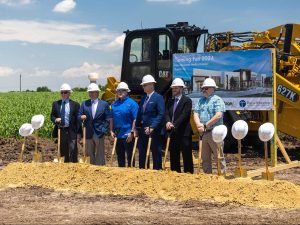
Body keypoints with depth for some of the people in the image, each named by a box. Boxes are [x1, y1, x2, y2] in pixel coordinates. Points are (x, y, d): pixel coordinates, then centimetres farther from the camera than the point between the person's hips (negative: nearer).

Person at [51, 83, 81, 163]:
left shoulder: (75, 104, 1)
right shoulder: (56, 104, 11)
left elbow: (78, 119, 0)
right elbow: (52, 116, 12)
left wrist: (78, 132, -6)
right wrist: (55, 119, -13)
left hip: (71, 131, -3)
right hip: (61, 131, 3)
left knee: (73, 152, -6)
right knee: (63, 152, 10)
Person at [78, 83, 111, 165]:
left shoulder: (104, 104, 3)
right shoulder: (84, 104, 10)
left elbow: (108, 119, 2)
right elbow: (79, 116, 6)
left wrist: (104, 130, -8)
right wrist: (81, 117, -17)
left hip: (99, 133, -2)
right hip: (89, 133, 2)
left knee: (100, 155, 0)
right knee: (90, 154, 7)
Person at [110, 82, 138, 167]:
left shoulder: (131, 103, -7)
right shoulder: (114, 104, 11)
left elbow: (135, 119, -11)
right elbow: (112, 118, 16)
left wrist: (132, 132, -16)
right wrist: (111, 130, 7)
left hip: (127, 135, -6)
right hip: (117, 134, 6)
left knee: (130, 155, 0)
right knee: (120, 155, 14)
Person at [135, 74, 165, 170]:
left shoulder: (158, 97, -7)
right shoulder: (143, 98, 16)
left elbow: (161, 114, -14)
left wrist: (152, 127, -21)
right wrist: (137, 127, 8)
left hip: (154, 131, -7)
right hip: (143, 130, 7)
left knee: (156, 153, 1)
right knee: (142, 153, 10)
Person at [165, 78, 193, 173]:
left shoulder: (187, 100, -4)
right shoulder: (170, 101, 16)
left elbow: (184, 115, -16)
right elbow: (167, 113, 4)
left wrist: (174, 124, -24)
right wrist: (168, 122, -17)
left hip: (184, 133, -6)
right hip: (173, 132, 7)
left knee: (186, 155, -3)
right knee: (173, 155, 11)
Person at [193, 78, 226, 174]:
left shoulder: (217, 100, -6)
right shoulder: (201, 100, 15)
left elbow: (218, 115, -18)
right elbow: (196, 113, 7)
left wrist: (206, 125, -17)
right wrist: (198, 124, -13)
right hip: (203, 133, 7)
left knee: (219, 157, -3)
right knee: (205, 157, 12)